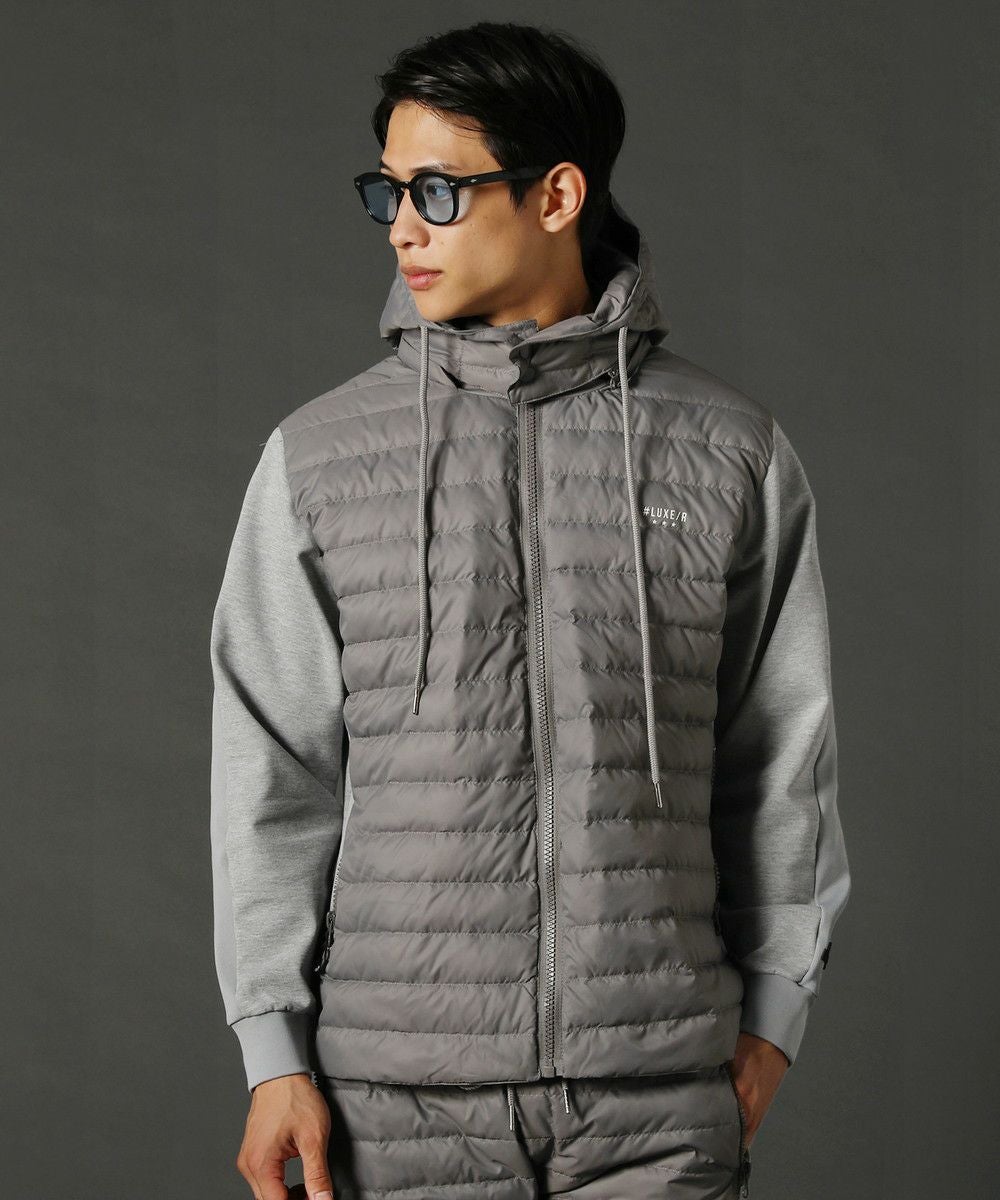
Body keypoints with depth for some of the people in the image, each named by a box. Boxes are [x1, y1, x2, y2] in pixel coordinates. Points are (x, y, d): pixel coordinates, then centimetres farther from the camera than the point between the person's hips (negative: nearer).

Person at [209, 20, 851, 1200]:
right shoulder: (319, 456, 3)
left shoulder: (729, 450, 3)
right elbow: (272, 769, 3)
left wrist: (770, 1018, 7)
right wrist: (275, 1056, -1)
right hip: (402, 1096, 0)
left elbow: (781, 757, 9)